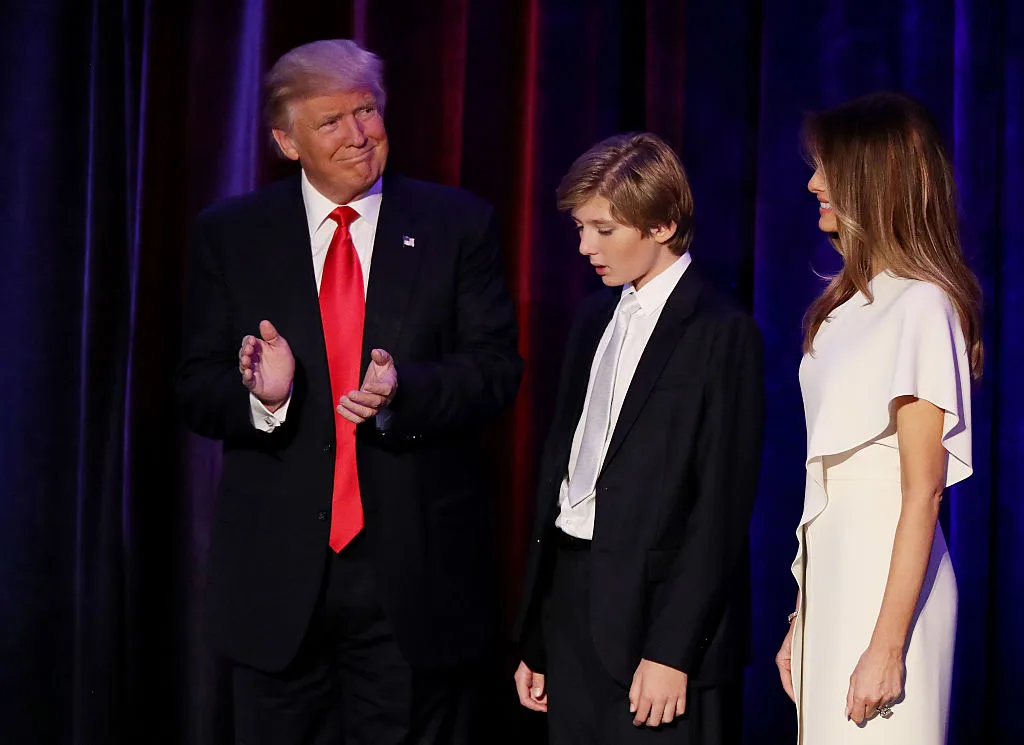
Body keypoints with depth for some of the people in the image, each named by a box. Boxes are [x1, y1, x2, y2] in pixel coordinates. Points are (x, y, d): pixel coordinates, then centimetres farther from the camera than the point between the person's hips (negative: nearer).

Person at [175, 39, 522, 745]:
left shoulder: (459, 224, 2)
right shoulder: (230, 234, 4)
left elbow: (497, 367, -2)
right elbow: (198, 390, 2)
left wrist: (403, 394, -22)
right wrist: (262, 396, -21)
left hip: (415, 572, 0)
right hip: (278, 573, 1)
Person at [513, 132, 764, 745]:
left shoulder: (722, 333, -9)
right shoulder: (595, 318, 13)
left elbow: (721, 509, -12)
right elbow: (561, 467, 13)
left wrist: (671, 652, -15)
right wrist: (534, 637, 11)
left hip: (658, 610, -6)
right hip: (572, 602, 6)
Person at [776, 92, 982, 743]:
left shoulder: (922, 306, -13)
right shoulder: (851, 301, 13)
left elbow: (922, 495, -16)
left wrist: (886, 648, -18)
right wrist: (800, 622, 12)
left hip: (887, 577, -8)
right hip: (831, 571, 8)